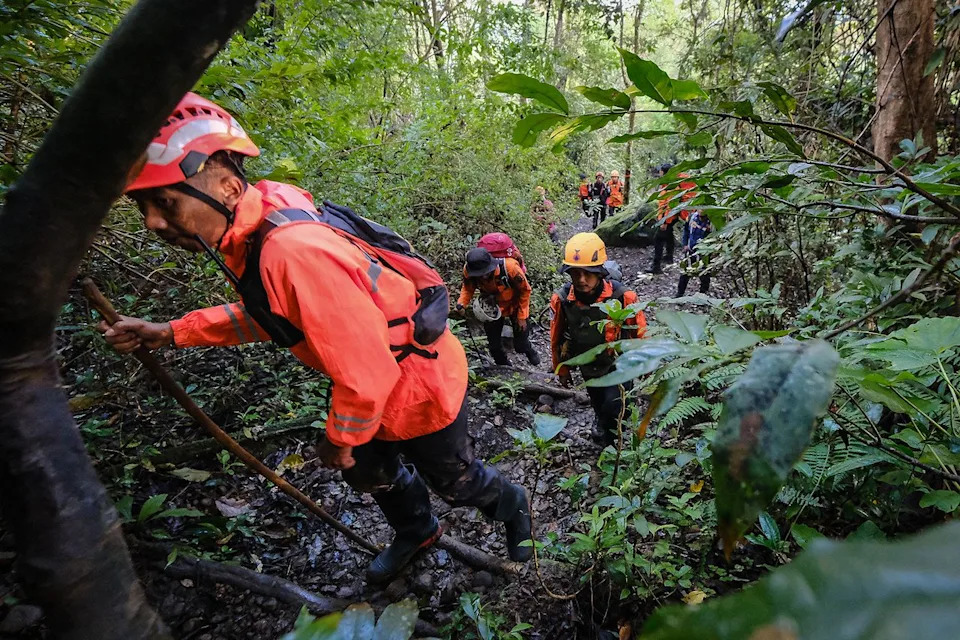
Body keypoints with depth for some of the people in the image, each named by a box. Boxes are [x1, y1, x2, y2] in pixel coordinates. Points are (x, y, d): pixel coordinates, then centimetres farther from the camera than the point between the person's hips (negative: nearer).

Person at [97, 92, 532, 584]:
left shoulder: (294, 250, -39)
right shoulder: (251, 228, -8)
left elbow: (366, 373, -34)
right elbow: (272, 311, 9)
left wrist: (341, 439, -13)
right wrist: (171, 333, 2)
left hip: (420, 382, -8)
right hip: (379, 380, 9)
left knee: (453, 479, 18)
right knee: (367, 470, 28)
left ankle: (513, 506, 52)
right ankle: (417, 532, 57)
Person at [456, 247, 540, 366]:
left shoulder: (510, 267, -38)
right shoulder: (468, 271, -30)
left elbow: (525, 290, -21)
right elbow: (468, 288, -8)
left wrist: (522, 317, -14)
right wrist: (461, 304, -29)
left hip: (515, 306, -2)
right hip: (492, 308, 2)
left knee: (520, 345, 6)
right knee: (494, 346, 9)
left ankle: (530, 352, 44)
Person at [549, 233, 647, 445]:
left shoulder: (623, 297, -29)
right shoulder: (561, 299, -23)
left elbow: (640, 332, -11)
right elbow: (557, 337, -5)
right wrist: (561, 369, 7)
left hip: (619, 366, -3)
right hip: (589, 370, 3)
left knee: (612, 407, -17)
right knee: (600, 408, 24)